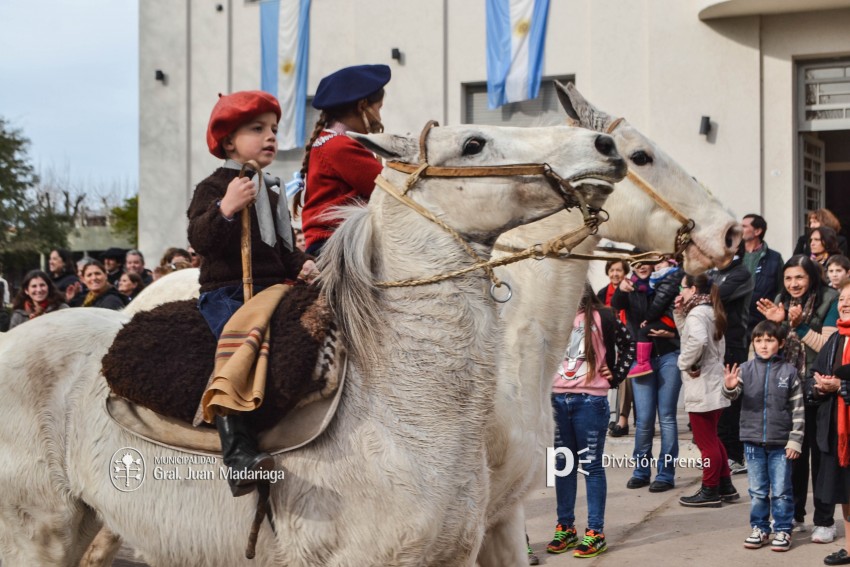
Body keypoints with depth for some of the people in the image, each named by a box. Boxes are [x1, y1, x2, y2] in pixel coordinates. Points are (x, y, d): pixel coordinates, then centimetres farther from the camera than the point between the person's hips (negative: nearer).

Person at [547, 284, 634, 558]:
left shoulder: (602, 317, -3)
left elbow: (628, 345, 5)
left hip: (590, 400, -4)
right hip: (558, 399, 4)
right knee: (563, 463, 10)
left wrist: (615, 376, 2)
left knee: (591, 465, 0)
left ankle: (595, 532, 5)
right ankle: (565, 527, 19)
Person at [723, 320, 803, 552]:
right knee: (757, 490, 11)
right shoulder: (745, 369, 1)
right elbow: (734, 394, -10)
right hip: (753, 440, 2)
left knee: (781, 491, 5)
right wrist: (729, 387, -34)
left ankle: (783, 530, 15)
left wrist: (795, 441, -5)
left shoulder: (789, 372, -3)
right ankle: (759, 528, 22)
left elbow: (798, 409, -1)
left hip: (781, 443, -2)